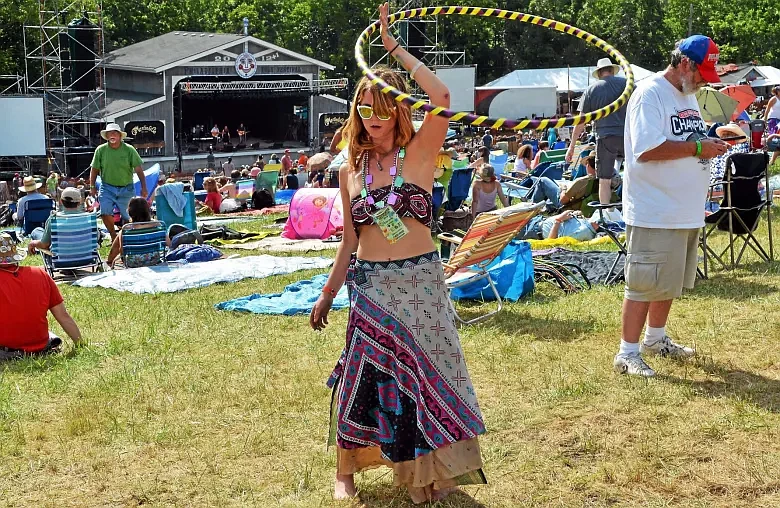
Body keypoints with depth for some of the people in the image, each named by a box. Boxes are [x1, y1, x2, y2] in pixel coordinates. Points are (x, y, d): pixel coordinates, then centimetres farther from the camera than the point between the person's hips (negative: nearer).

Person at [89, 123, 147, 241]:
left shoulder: (129, 150, -5)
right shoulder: (101, 150, -1)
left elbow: (138, 169, -4)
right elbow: (94, 169, 8)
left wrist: (144, 188, -8)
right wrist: (92, 186, 4)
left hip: (126, 189, -1)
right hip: (107, 188, 1)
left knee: (127, 217, 3)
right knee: (105, 213, -15)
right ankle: (114, 236, 3)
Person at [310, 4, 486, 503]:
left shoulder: (419, 154, -3)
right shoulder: (350, 170, 7)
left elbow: (442, 97, -21)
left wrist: (395, 47, -15)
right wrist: (328, 294, 17)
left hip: (419, 282, -2)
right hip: (370, 287, 2)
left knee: (427, 375, 6)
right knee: (362, 381, 6)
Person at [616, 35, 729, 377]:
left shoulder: (688, 96, 15)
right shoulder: (650, 93, -14)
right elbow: (647, 149, -24)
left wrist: (711, 144, 7)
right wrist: (698, 148, -22)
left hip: (685, 210, 9)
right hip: (654, 211, -9)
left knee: (670, 281, 19)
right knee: (644, 283, -4)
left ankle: (655, 337, 34)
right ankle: (627, 353, 4)